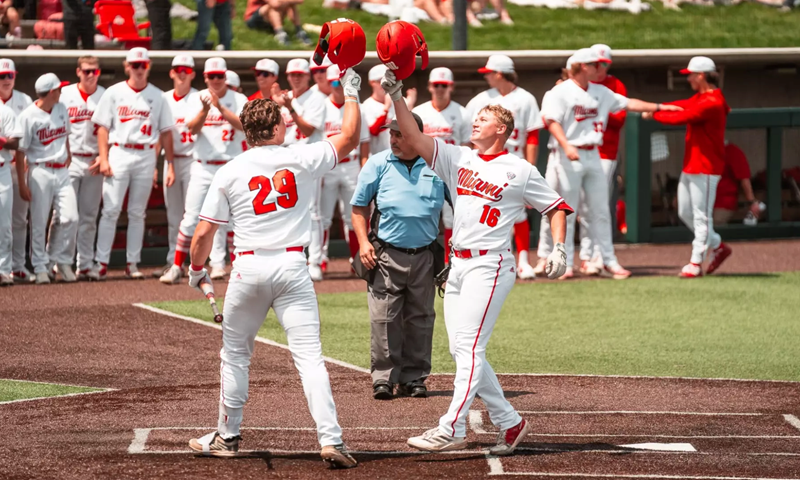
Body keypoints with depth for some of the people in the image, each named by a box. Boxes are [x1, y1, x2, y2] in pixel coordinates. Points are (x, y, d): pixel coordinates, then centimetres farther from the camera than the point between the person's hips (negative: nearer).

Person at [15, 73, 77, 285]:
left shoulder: (61, 109, 8)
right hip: (40, 172, -5)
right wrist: (22, 184, -11)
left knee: (69, 217, -5)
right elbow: (20, 151, -9)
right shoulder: (29, 116, -11)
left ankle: (62, 260, 12)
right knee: (39, 222, -1)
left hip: (62, 171, 5)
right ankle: (41, 267, 8)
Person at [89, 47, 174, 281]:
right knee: (110, 210, -7)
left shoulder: (157, 96, 8)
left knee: (137, 213, 6)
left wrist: (170, 164, 2)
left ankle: (133, 263, 12)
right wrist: (103, 159, -7)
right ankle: (101, 263, -6)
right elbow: (103, 127, 3)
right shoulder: (114, 93, 4)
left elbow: (165, 131, 8)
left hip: (146, 157, 2)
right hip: (119, 154, -2)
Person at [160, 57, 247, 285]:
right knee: (191, 217, -5)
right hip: (202, 167, 0)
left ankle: (218, 264, 7)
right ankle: (177, 266, -2)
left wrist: (220, 107, -24)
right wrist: (205, 109, -24)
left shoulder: (239, 100, 2)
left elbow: (244, 124, -15)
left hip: (230, 167, 0)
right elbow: (192, 128, -7)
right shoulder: (197, 99, 5)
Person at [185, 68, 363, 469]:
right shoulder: (301, 158, -1)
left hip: (249, 267, 1)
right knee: (309, 355, -6)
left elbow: (204, 232, 1)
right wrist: (351, 93, 23)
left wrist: (196, 269, 18)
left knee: (235, 354, 18)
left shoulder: (229, 173, 1)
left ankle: (227, 436, 24)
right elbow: (349, 138, 11)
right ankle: (330, 438, -16)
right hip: (292, 266, -1)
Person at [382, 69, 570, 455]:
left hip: (490, 266, -7)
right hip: (457, 266, 7)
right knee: (462, 350, 6)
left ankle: (451, 430, -20)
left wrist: (559, 248, -10)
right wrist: (396, 97, -8)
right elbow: (413, 137, 3)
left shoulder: (520, 171, 0)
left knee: (469, 347, -14)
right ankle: (509, 423, 16)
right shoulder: (457, 158, 13)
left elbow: (556, 206, 4)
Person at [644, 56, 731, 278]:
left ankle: (696, 263, -1)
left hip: (705, 169, -11)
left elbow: (679, 117, -22)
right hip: (690, 167, 11)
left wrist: (653, 114, -9)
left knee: (701, 216, -4)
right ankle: (718, 247, 26)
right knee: (685, 213, 16)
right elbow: (681, 106, 8)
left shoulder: (711, 103, -20)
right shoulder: (700, 98, 14)